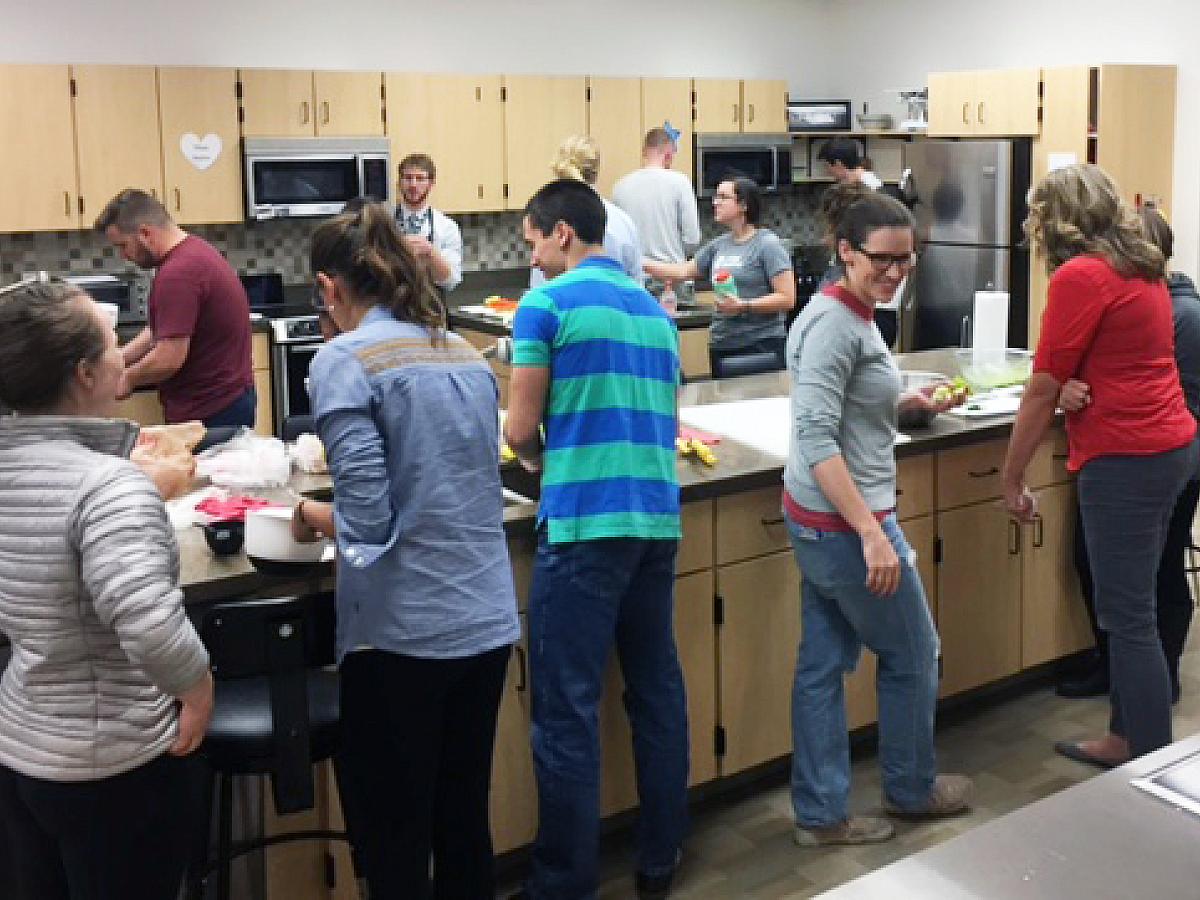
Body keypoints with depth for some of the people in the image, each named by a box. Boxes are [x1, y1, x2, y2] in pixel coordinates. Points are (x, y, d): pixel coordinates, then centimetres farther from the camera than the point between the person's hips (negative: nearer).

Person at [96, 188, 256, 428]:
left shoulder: (179, 272, -22)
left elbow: (169, 358, -23)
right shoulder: (193, 251, 10)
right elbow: (164, 331, 20)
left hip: (209, 414, -10)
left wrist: (127, 379, -6)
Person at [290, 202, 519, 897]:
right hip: (487, 621, 7)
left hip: (403, 631, -6)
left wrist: (313, 517, 3)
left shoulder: (344, 362, -10)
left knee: (395, 844, 8)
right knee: (465, 823, 19)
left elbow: (368, 520, -17)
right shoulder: (468, 355, 10)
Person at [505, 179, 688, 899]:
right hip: (658, 519, 7)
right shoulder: (655, 310, 16)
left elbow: (521, 431, -3)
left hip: (584, 523, -7)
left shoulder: (547, 305, -4)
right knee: (658, 691, 15)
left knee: (568, 711, 0)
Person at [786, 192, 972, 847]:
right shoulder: (833, 323, -20)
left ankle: (821, 815, 24)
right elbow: (816, 438, -27)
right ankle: (911, 788, 33)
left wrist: (908, 403, 16)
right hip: (845, 522, -9)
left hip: (818, 521, 9)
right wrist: (872, 533, -30)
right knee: (912, 654, 11)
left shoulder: (851, 315, 9)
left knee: (824, 663, 13)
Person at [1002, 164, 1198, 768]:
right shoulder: (1143, 268, 13)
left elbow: (1043, 391, -12)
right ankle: (1125, 739, 30)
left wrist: (1011, 479, -4)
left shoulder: (1079, 277, -14)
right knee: (1131, 608, 18)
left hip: (1125, 459, -9)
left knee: (1128, 618, -3)